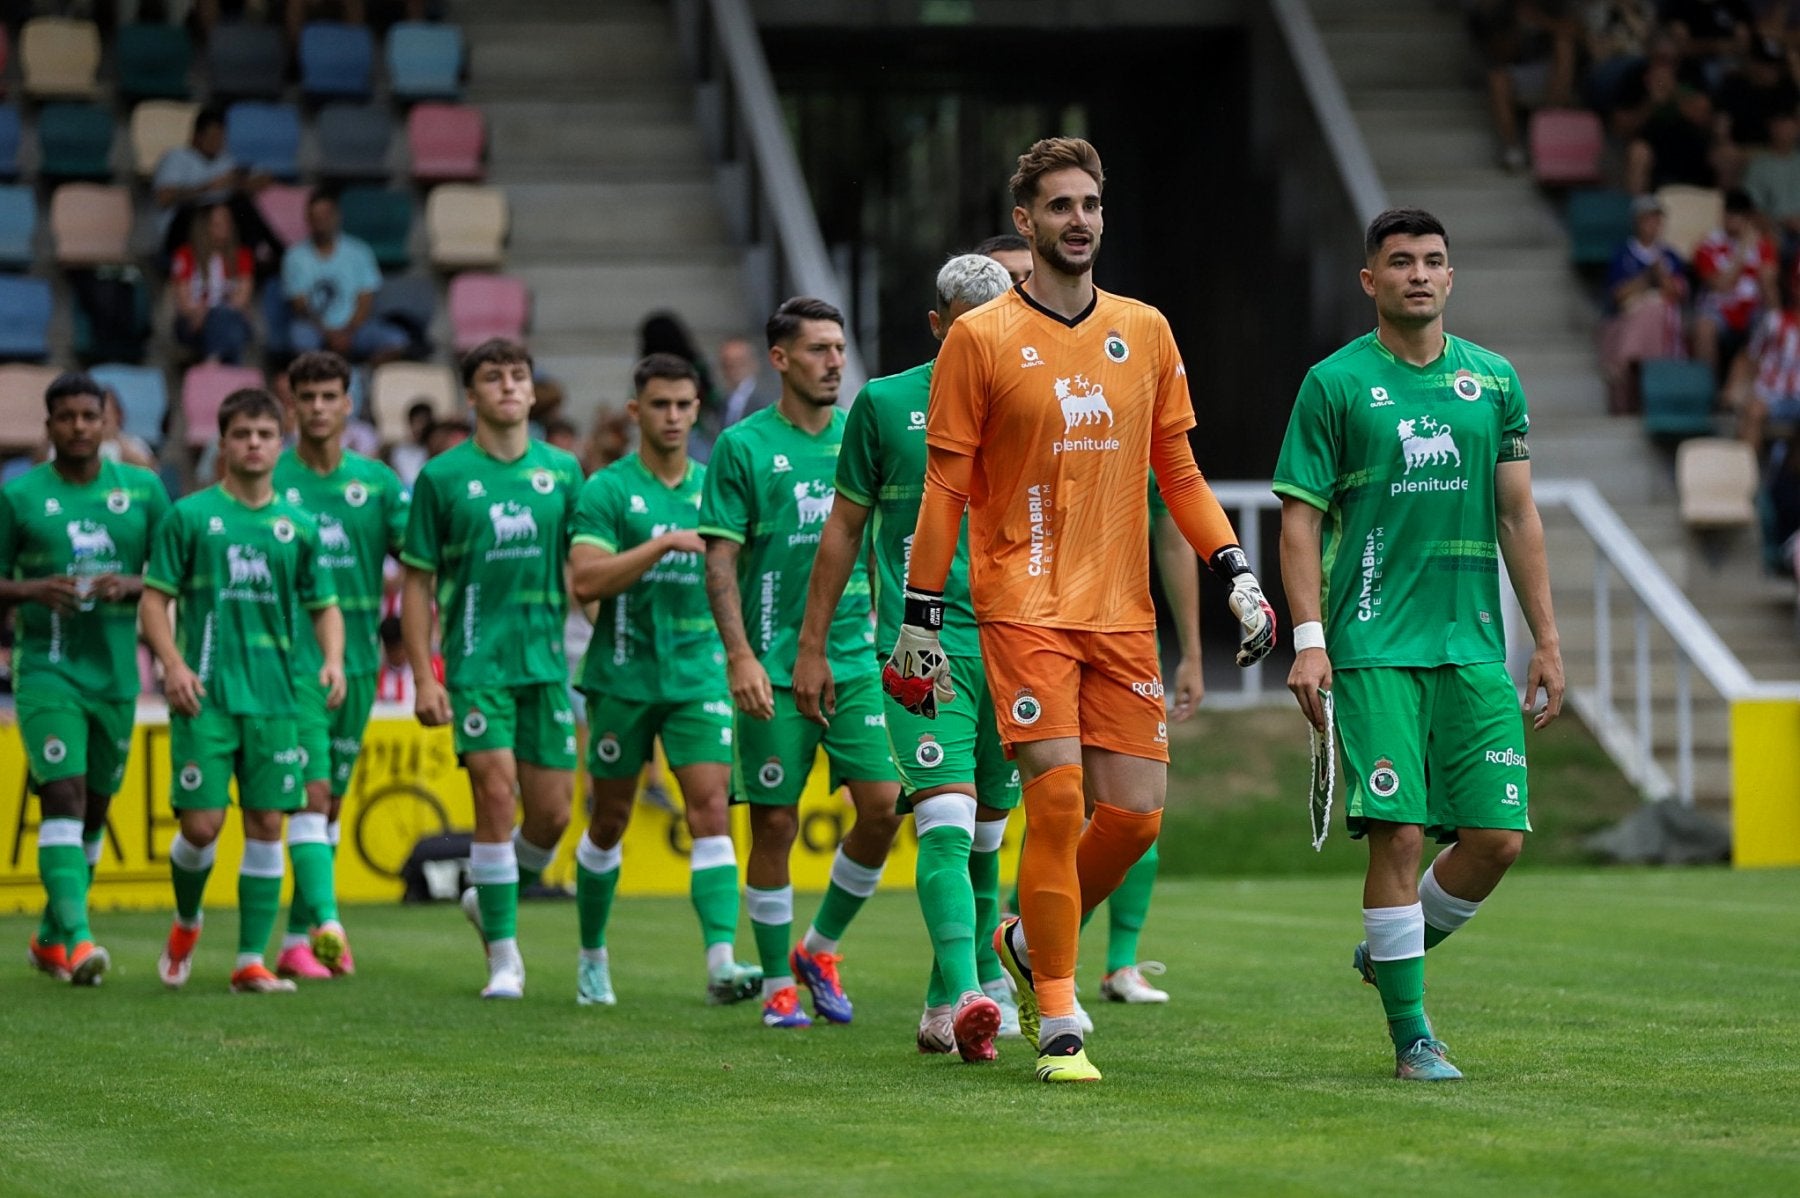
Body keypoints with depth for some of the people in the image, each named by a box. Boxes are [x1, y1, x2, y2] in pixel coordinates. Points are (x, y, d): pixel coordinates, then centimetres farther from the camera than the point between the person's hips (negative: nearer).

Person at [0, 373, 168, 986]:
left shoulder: (143, 489, 6)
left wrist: (130, 585, -11)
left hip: (115, 671, 3)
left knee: (94, 808, 11)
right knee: (63, 797, -17)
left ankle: (49, 938, 27)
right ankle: (77, 939, -25)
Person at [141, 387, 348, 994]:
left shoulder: (297, 525, 10)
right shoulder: (189, 516, 2)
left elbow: (325, 604, 16)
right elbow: (154, 599, 1)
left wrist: (333, 659, -2)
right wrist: (173, 663, -14)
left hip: (275, 697, 3)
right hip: (205, 695, -3)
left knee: (266, 824, 0)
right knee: (202, 823, -6)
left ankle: (251, 961, 6)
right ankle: (186, 922, 23)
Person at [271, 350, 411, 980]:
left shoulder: (377, 482, 6)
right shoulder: (268, 481, -2)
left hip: (357, 661, 4)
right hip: (291, 661, -4)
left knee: (331, 803, 9)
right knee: (312, 793, -14)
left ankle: (297, 939, 17)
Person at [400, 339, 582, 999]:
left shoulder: (562, 470, 8)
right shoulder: (443, 476, 0)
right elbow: (417, 582, 2)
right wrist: (423, 677, -5)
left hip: (547, 662, 3)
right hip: (477, 662, -3)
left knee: (552, 814, 3)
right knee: (496, 797, -13)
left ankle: (490, 898, 31)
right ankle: (503, 956, -5)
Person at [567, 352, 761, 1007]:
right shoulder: (607, 489, -4)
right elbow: (584, 581, -17)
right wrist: (662, 543, -24)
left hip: (699, 675, 2)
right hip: (624, 675, -2)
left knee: (711, 810, -13)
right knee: (610, 822, 9)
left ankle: (721, 960, -22)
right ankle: (592, 954, 28)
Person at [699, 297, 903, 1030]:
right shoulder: (743, 446, -2)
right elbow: (721, 560, -5)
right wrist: (739, 654, -15)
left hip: (857, 660, 4)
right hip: (774, 668, -4)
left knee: (883, 806, -6)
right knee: (775, 824, -1)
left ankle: (821, 949, 15)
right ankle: (778, 984, 12)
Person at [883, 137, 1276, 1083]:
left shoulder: (1144, 331, 11)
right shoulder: (981, 339, -2)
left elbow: (1178, 469, 15)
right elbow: (945, 487, 0)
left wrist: (1235, 573, 4)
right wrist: (919, 618, -3)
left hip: (1122, 610, 4)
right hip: (1023, 605, -4)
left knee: (1136, 812, -1)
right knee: (1057, 800, -12)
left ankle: (1031, 943, 26)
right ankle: (1057, 1027, -3)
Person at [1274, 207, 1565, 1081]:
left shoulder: (1495, 381, 11)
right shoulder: (1335, 384, 0)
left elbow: (1517, 518, 15)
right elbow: (1300, 518, -1)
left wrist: (1547, 639, 11)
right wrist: (1308, 638, -11)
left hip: (1474, 647, 4)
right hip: (1374, 648, -4)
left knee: (1497, 837, -2)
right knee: (1398, 834, -10)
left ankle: (1390, 952, 24)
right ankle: (1410, 1033, 1)